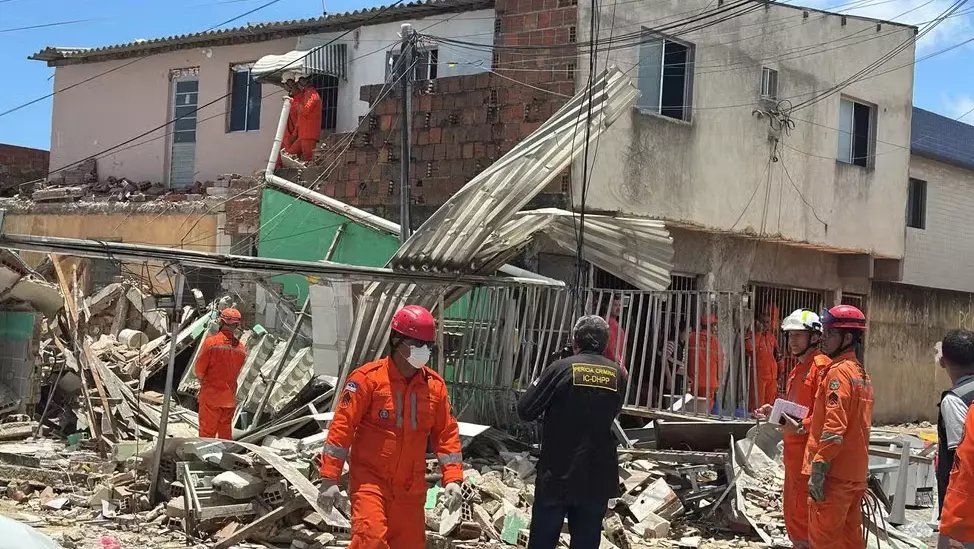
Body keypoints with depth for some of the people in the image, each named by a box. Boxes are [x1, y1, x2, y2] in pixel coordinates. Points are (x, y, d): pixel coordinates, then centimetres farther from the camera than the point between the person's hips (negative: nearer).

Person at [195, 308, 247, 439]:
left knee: (207, 431, 4)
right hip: (230, 396, 4)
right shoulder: (241, 348, -3)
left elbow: (199, 369, -9)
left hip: (211, 394, -4)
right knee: (225, 430, 17)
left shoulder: (211, 341, -16)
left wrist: (203, 381, 9)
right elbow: (237, 371, 6)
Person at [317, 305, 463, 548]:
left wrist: (453, 478, 0)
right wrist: (330, 478, -12)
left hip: (411, 487, 5)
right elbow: (342, 425, -9)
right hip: (370, 479, -5)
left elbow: (447, 434, 9)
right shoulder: (368, 377, -9)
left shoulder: (435, 384, 4)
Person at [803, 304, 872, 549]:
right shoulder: (861, 373, 15)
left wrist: (818, 469, -20)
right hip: (855, 473, 9)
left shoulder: (839, 371, -13)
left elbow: (834, 427, -20)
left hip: (835, 473, -9)